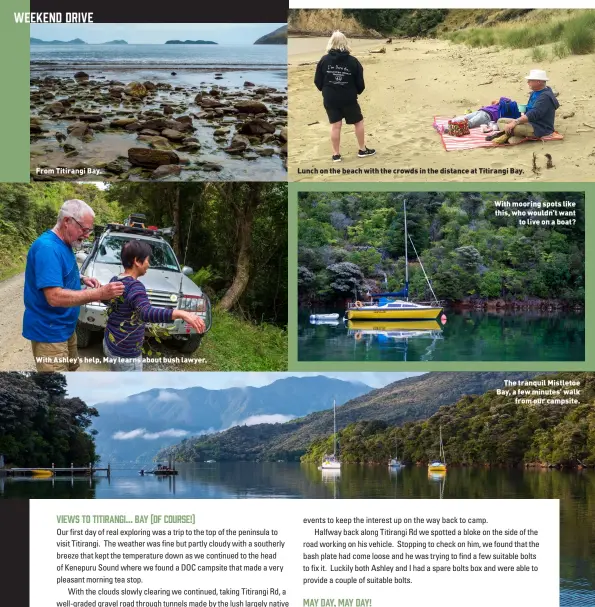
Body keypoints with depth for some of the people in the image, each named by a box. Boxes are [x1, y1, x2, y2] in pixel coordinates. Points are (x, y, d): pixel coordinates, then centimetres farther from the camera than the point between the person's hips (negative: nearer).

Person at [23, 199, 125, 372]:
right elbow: (55, 297, -32)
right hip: (49, 330, -10)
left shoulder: (64, 244, 6)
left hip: (65, 326, 10)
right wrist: (99, 294, -34)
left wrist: (82, 280, 4)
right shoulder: (47, 248, -26)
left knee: (71, 368, 23)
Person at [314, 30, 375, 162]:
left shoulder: (324, 60, -6)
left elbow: (317, 81, 0)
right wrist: (357, 91, 19)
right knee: (358, 122, 15)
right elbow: (360, 82, -4)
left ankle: (336, 154, 10)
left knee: (335, 125, 8)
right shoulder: (352, 61, -9)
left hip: (330, 99, 1)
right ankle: (363, 150, 22)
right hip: (348, 99, -1)